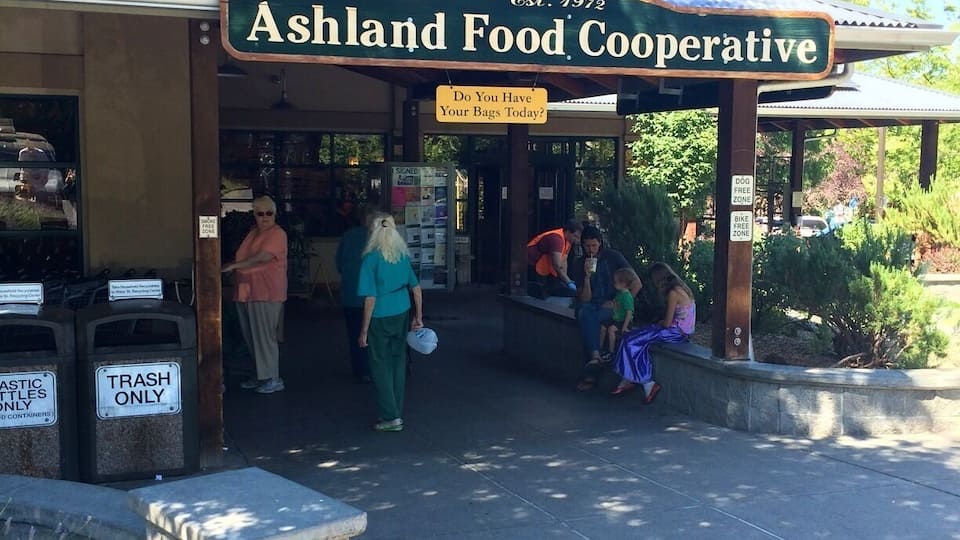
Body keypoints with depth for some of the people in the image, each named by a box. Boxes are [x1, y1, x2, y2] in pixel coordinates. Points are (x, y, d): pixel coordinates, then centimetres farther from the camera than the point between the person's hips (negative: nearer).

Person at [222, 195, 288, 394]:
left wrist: (234, 266, -21)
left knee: (264, 336, -6)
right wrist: (231, 265, 13)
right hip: (246, 292, 8)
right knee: (251, 336, 12)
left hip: (266, 293, -8)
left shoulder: (277, 234, -10)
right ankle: (262, 375, 22)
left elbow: (261, 258, -22)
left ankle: (273, 379, 1)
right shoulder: (253, 232, 16)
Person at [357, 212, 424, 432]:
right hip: (402, 315, 5)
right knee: (398, 362, 14)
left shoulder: (371, 259, -14)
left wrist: (364, 331, -9)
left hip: (380, 319, -5)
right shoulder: (403, 256, 2)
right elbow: (417, 289, 7)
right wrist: (418, 317, 18)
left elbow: (370, 299, -15)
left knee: (380, 365, 5)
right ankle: (397, 412, 23)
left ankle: (391, 417, 5)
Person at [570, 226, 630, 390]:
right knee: (584, 312, -35)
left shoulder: (613, 256, -1)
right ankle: (595, 356, -39)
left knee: (588, 318, -33)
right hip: (591, 304, 2)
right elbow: (584, 299, -2)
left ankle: (590, 373, -33)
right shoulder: (579, 265, 5)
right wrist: (587, 276, -16)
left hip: (611, 306, -2)